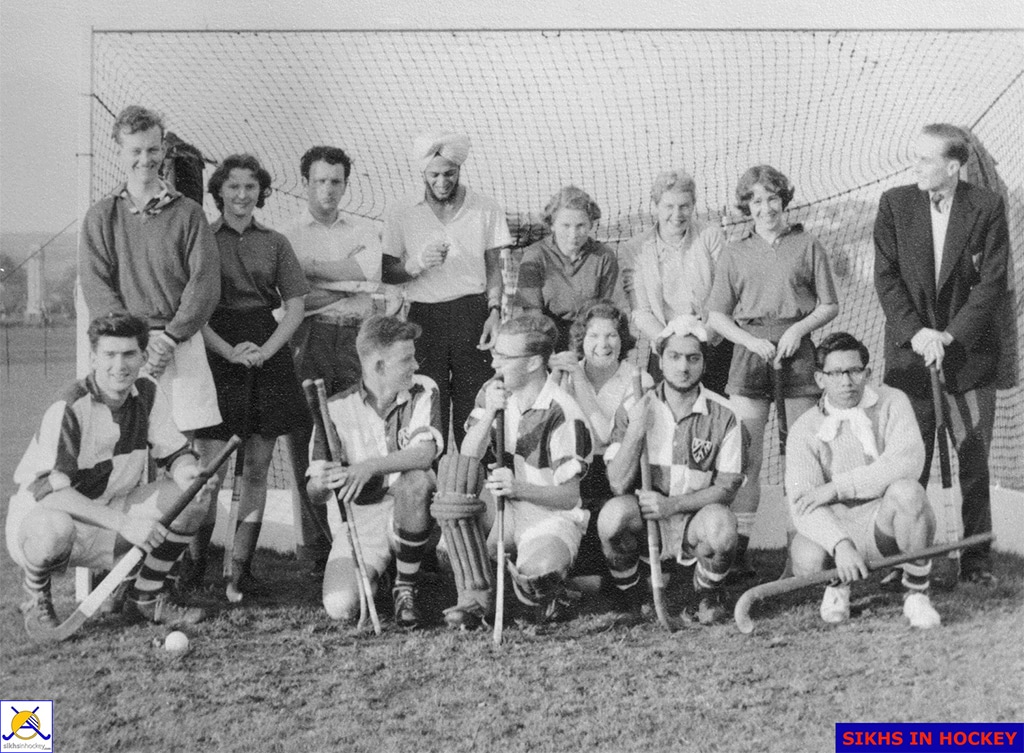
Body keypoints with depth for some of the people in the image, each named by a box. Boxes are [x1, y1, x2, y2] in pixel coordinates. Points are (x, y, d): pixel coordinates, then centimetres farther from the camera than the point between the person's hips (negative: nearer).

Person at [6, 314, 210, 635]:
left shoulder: (148, 394, -4)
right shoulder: (68, 409, -24)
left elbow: (176, 452, 2)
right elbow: (47, 490, -31)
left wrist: (189, 474, -24)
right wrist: (124, 523, -39)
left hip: (113, 511, 6)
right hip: (42, 515, -6)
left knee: (192, 497, -11)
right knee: (54, 529, -41)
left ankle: (146, 597, 5)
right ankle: (37, 603, -7)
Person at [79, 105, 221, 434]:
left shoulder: (188, 213, 10)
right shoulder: (100, 215, 11)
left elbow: (205, 283, 1)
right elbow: (95, 287, 2)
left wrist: (170, 338, -10)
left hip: (182, 344, 0)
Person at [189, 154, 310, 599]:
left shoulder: (275, 243, 11)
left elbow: (295, 307, 7)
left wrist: (265, 350, -9)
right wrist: (230, 351, -15)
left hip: (268, 356, 3)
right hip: (216, 354, -3)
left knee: (257, 470, 3)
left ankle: (240, 570, 11)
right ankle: (193, 573, 4)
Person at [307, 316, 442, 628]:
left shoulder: (423, 391, -3)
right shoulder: (337, 409, -4)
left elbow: (425, 453, -21)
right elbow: (314, 493, -5)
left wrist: (369, 467, -34)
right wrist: (323, 483, -30)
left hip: (408, 518, 0)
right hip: (357, 524, 1)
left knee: (416, 482, -34)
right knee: (340, 606, -24)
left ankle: (405, 588, -12)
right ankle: (375, 574, 17)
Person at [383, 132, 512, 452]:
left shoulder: (486, 209, 5)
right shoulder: (401, 214, 5)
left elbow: (493, 268, 11)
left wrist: (495, 311, -2)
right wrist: (417, 264, -12)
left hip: (473, 314, 0)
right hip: (425, 316, 0)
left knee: (475, 408, -3)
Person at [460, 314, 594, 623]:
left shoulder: (563, 414, -18)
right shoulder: (492, 393, 0)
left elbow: (568, 497, -19)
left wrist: (518, 487, -36)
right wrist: (488, 413, -21)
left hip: (552, 515, -6)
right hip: (502, 508, 6)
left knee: (538, 569, -38)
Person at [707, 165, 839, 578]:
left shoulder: (807, 245, 9)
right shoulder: (735, 253, 12)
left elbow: (829, 305, 9)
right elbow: (716, 315, 9)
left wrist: (799, 328, -8)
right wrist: (750, 340, -7)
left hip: (796, 347, 0)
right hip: (750, 347, 0)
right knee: (746, 455, -6)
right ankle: (736, 550, -6)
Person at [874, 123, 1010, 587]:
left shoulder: (987, 208, 0)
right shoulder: (894, 204, 4)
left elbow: (993, 283, -5)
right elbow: (886, 277, 0)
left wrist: (950, 335, -14)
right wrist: (915, 332, -12)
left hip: (970, 353, -1)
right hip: (909, 352, 1)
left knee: (974, 460, 3)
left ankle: (977, 559, 12)